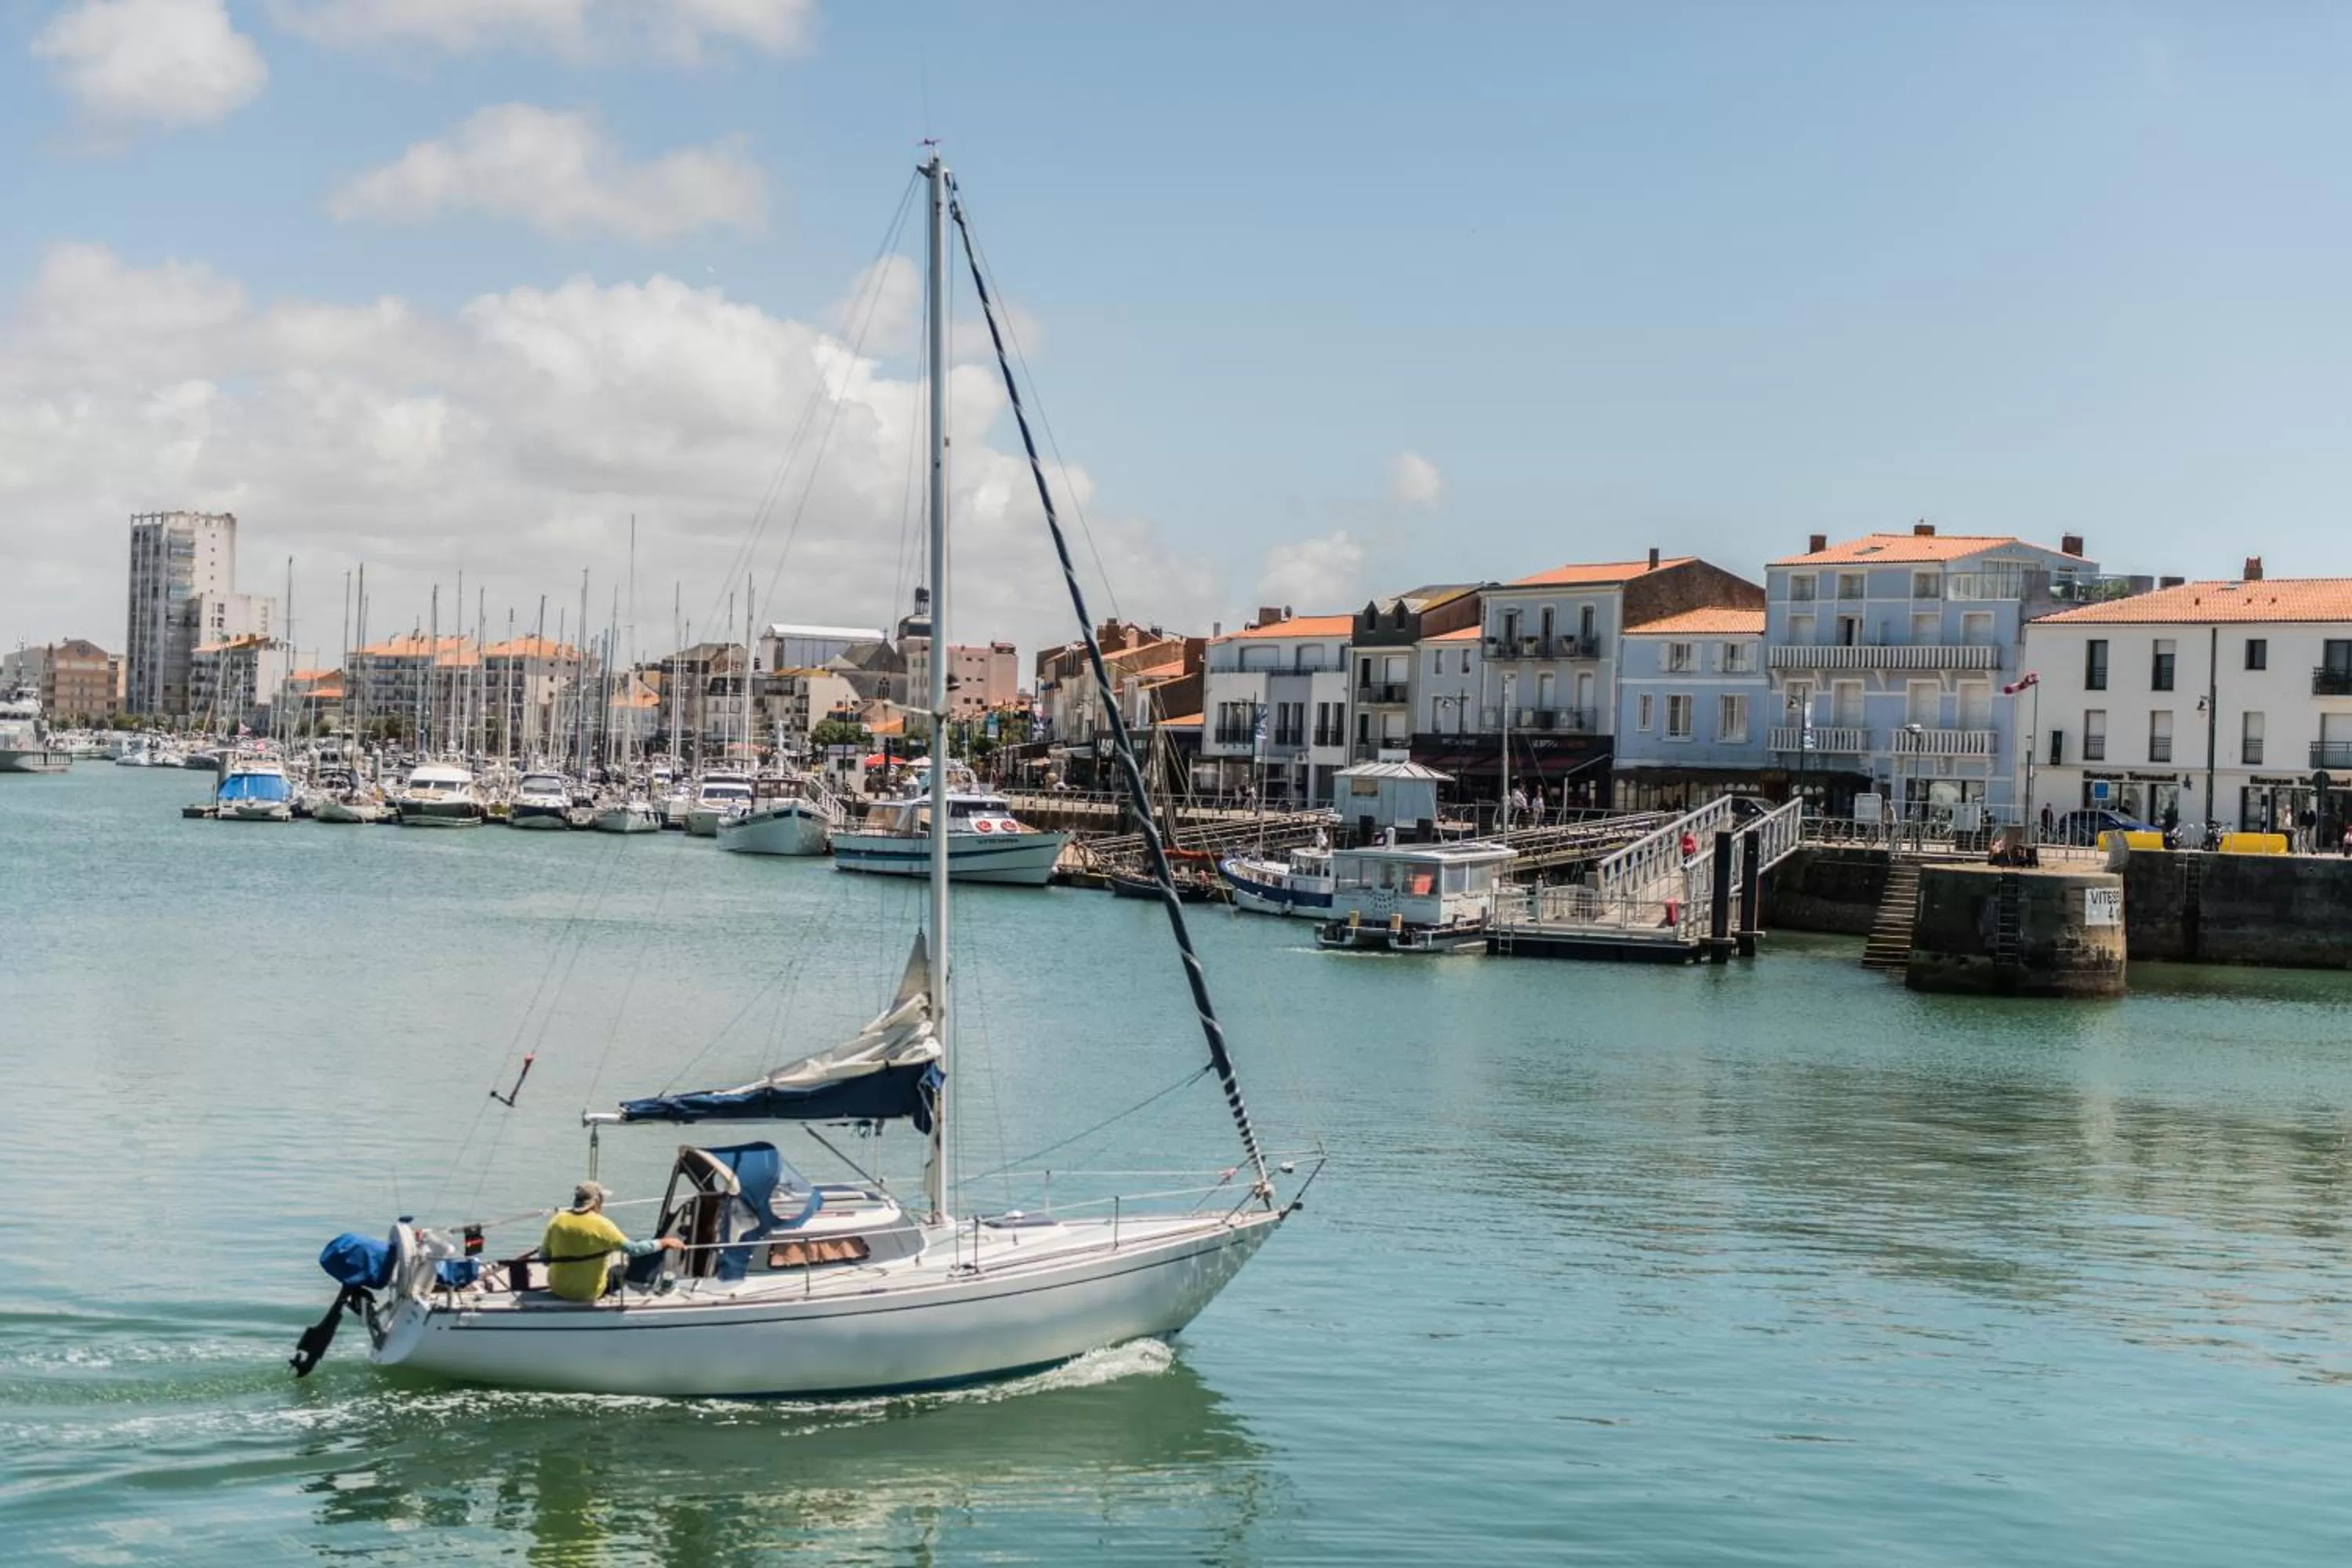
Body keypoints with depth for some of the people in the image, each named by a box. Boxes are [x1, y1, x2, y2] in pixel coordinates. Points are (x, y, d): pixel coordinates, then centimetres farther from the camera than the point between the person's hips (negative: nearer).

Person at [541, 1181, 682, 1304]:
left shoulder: (557, 1221, -7)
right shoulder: (601, 1225, -19)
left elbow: (544, 1258, 0)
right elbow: (633, 1249, -15)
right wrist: (664, 1243, -3)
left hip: (557, 1288, 4)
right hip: (589, 1293, -4)